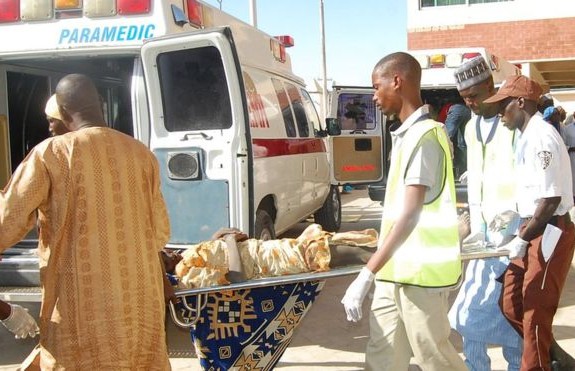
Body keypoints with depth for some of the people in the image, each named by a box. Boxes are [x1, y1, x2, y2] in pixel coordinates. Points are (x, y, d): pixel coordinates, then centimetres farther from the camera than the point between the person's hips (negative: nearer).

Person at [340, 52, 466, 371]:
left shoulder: (425, 135, -16)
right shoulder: (407, 134, 13)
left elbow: (410, 216, -23)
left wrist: (366, 274, -26)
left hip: (420, 270, -9)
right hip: (397, 270, 9)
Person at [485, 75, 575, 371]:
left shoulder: (540, 137, -18)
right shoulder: (529, 136, 12)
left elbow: (551, 199, -22)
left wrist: (523, 239, -16)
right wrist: (522, 235, 19)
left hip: (549, 233, -10)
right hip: (535, 231, 10)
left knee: (535, 313, 2)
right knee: (511, 304, 15)